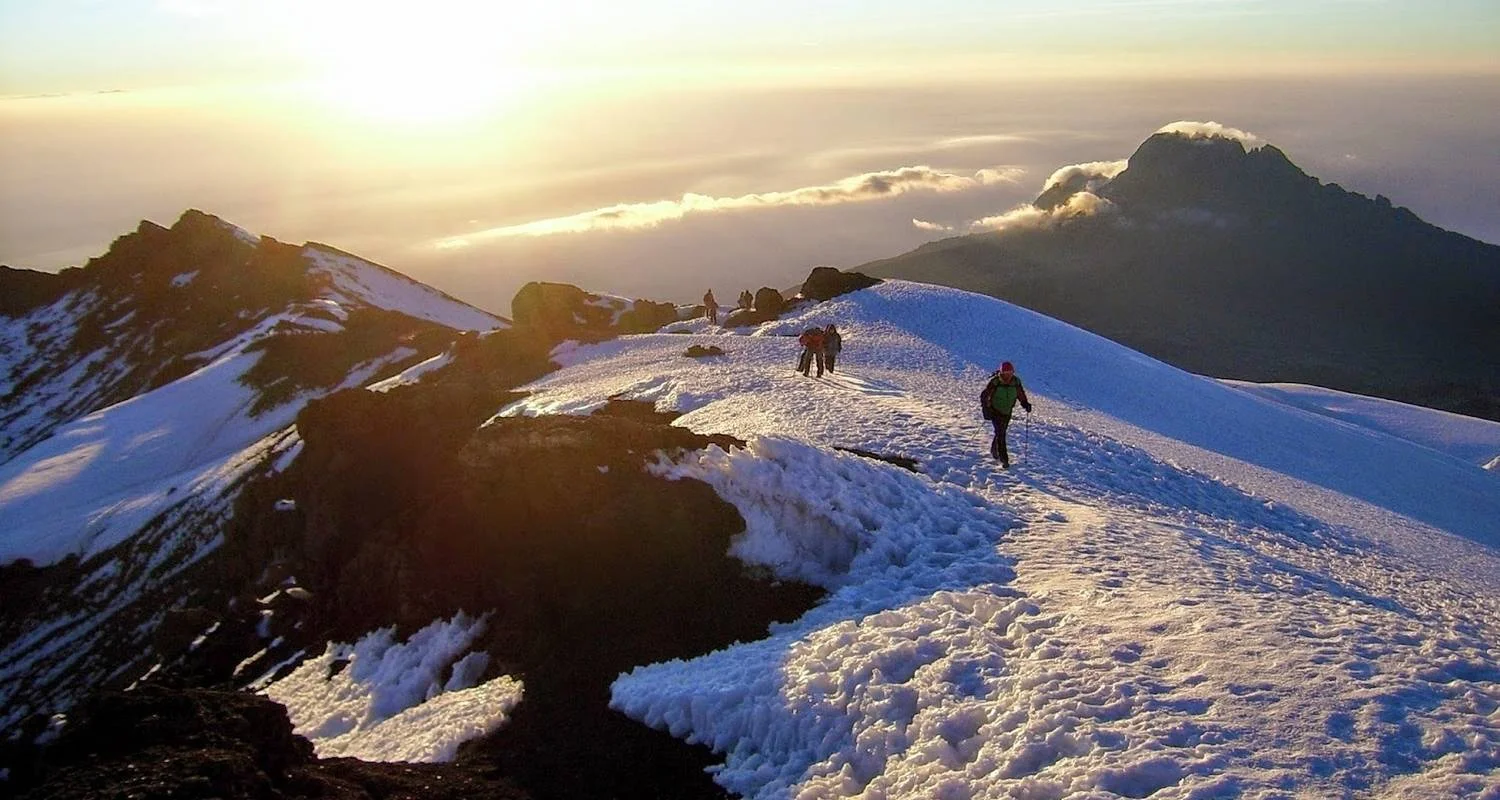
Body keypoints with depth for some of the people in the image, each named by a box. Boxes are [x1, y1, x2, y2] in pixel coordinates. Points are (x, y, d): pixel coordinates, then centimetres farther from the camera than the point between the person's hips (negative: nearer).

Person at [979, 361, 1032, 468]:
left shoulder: (1016, 381, -8)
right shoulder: (994, 382, -19)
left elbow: (1021, 394, 10)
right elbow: (984, 395, -14)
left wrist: (1025, 403, -6)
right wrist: (985, 408, -25)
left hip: (1007, 412, 4)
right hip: (995, 411, -4)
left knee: (1001, 432, 17)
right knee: (1000, 433, -13)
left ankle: (994, 450, 44)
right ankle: (1004, 459, -10)